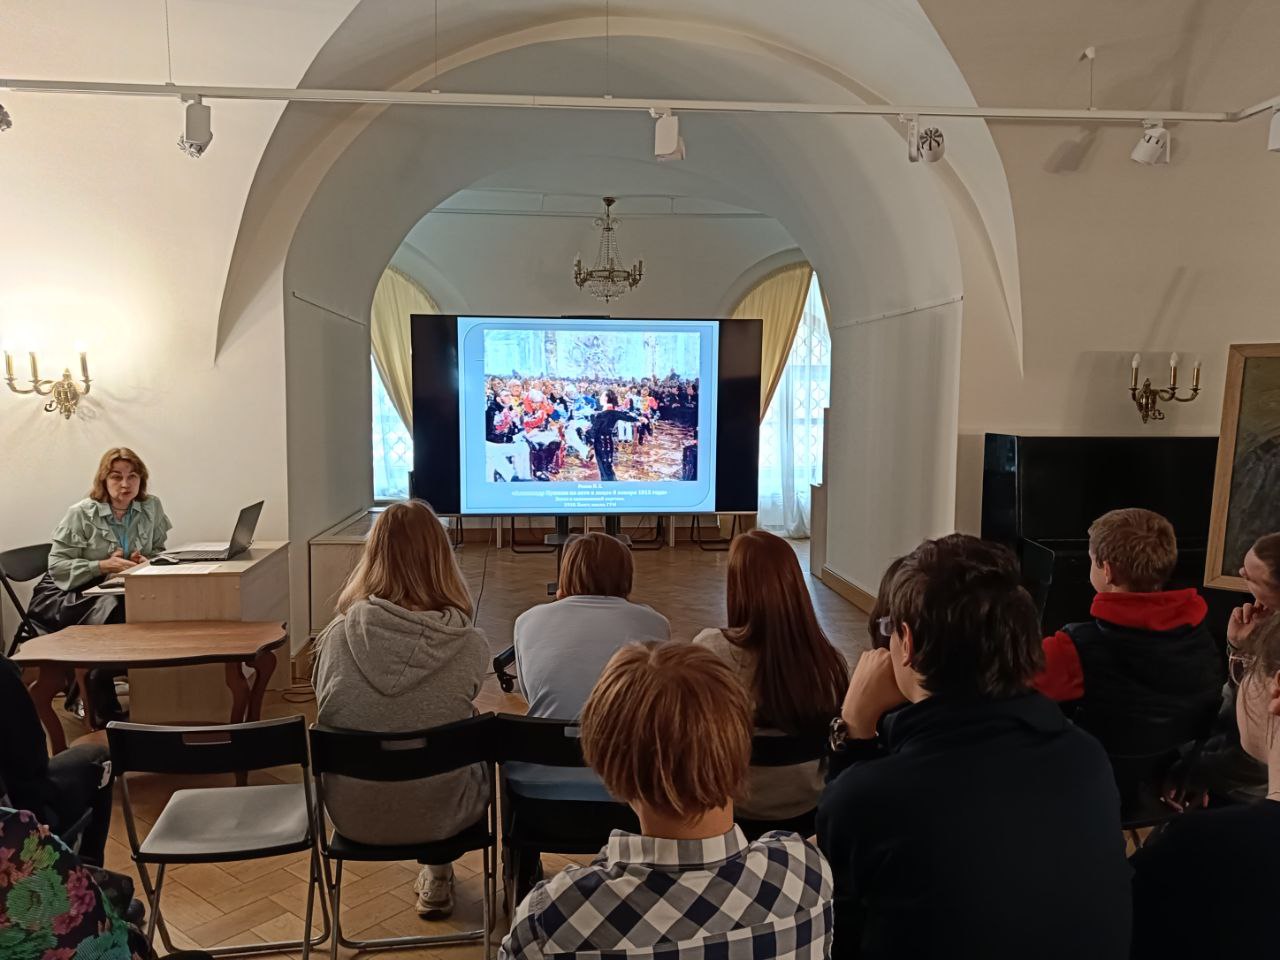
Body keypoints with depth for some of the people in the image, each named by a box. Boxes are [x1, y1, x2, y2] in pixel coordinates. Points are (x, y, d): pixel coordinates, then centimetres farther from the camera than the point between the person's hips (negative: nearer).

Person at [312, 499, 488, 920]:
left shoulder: (339, 635, -16)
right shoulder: (470, 645, -19)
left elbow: (324, 717, 1)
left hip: (354, 817, 2)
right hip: (436, 817, -2)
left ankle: (436, 875, 49)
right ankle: (436, 879, 42)